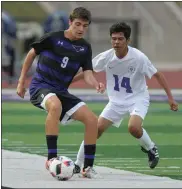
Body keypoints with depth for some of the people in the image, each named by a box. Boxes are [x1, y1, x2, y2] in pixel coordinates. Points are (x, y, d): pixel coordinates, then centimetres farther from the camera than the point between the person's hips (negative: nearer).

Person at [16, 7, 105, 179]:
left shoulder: (85, 48, 4)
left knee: (91, 119, -10)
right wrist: (21, 81, 6)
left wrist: (96, 84, -28)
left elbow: (87, 74, -4)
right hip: (40, 86, -5)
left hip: (61, 91, 5)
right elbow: (31, 54, 5)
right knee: (55, 105, -40)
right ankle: (51, 157, -36)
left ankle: (88, 167, 1)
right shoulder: (53, 38, -8)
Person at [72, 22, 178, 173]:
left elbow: (157, 75, -12)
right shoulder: (106, 57, -13)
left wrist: (170, 97, -14)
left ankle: (151, 149, 1)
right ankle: (78, 165, 5)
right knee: (97, 129, -7)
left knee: (133, 127, -31)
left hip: (138, 99, -4)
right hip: (116, 101, 4)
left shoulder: (139, 57, -22)